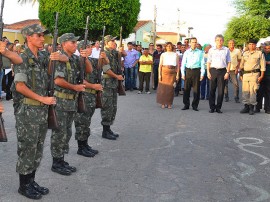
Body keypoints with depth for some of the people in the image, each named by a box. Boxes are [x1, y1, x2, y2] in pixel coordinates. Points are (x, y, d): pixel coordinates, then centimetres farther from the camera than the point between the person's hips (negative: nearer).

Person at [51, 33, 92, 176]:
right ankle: (56, 163, 11)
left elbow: (89, 70, 9)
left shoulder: (75, 58, 9)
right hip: (61, 101, -8)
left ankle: (61, 160, 25)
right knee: (59, 133, 0)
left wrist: (85, 58, -8)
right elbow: (58, 80, -21)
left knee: (67, 133, 14)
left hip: (72, 101, 8)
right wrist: (75, 87, -11)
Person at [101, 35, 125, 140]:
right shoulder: (104, 53, -13)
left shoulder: (114, 52, 12)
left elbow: (125, 55, 25)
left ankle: (108, 128, 22)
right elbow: (106, 69, -19)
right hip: (107, 83, -9)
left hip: (114, 83, 9)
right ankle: (105, 131, 2)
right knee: (107, 107, -5)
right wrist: (117, 76, -9)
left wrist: (122, 51, 2)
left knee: (113, 107, 13)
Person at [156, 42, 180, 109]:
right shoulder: (163, 54, 9)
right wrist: (159, 74, -3)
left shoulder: (175, 54, 10)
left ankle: (169, 103, 9)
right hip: (164, 71, 0)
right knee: (163, 87, -3)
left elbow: (177, 65, 6)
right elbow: (160, 65, 5)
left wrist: (177, 74, -1)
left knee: (170, 88, 0)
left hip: (172, 72, 0)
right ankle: (163, 103, 6)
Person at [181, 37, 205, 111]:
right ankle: (186, 104, 10)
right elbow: (183, 63, 9)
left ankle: (195, 105, 10)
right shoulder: (186, 52, 10)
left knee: (196, 89, 1)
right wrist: (182, 73, 1)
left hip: (196, 71, -1)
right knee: (186, 88, 1)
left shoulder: (200, 52, 8)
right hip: (188, 71, 1)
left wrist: (202, 74, -3)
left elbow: (202, 63, 5)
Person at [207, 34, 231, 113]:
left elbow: (228, 62, 8)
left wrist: (227, 72, -1)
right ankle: (212, 107, 11)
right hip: (213, 70, 0)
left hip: (222, 71, 0)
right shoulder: (211, 50, 7)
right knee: (212, 89, 2)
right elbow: (208, 62, 8)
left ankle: (218, 107, 9)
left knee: (221, 90, 1)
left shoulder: (226, 50, 7)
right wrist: (208, 72, -1)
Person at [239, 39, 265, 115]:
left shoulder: (259, 53, 3)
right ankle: (246, 107, 13)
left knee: (252, 91, -6)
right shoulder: (245, 53, 15)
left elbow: (262, 66, 0)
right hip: (245, 74, 4)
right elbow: (241, 65, 20)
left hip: (254, 74, -4)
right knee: (245, 91, 4)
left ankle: (251, 108, -1)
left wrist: (261, 76, -7)